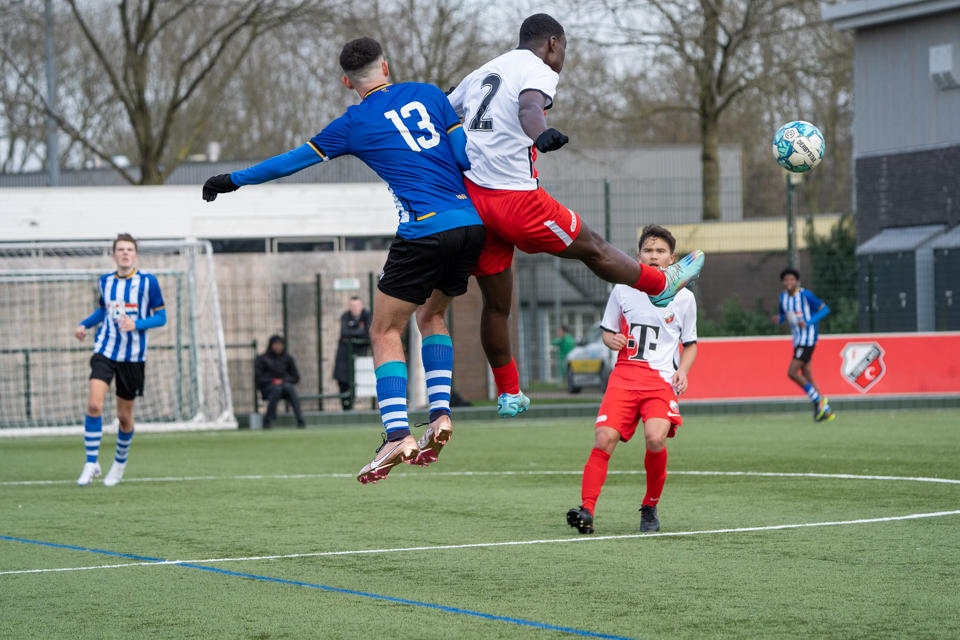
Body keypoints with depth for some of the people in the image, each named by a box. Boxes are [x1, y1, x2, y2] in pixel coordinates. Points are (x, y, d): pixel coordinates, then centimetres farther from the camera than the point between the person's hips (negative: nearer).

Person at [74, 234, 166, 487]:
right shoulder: (105, 282, 7)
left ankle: (120, 463, 31)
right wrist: (84, 325, 9)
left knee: (124, 415, 6)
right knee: (94, 404, -17)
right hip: (105, 351, 2)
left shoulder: (147, 282, -4)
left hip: (133, 356, -2)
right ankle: (91, 463, -8)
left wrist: (136, 325, -18)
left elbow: (161, 317, -2)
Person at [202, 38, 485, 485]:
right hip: (471, 223, 5)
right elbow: (466, 155, 9)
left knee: (385, 332, 4)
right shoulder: (427, 94, 14)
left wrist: (233, 180, 24)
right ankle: (440, 413, 9)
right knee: (431, 315, 24)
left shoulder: (355, 124, 4)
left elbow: (292, 161, 12)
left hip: (425, 231, -5)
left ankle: (397, 435, -11)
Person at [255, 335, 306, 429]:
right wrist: (273, 381, -12)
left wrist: (284, 380, -6)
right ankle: (268, 420, -37)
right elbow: (258, 378, 1)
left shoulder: (288, 358, 14)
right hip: (267, 386, -2)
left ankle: (300, 420, -42)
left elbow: (296, 378, 13)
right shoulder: (262, 359, 7)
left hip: (285, 383, 2)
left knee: (289, 388, -34)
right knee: (277, 389, -37)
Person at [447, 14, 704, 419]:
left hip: (470, 198, 7)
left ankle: (508, 394, 25)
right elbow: (529, 105, -27)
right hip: (516, 199, -7)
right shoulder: (538, 70, -4)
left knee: (496, 304, 16)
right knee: (592, 247, 16)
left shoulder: (482, 74, 19)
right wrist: (541, 135, -47)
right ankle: (660, 285, 35)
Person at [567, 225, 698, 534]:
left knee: (655, 437, -25)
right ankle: (587, 509, -18)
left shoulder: (684, 297, 8)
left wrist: (682, 370, -1)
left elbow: (690, 343, 18)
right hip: (625, 376, 1)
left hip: (662, 380, -1)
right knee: (604, 437, -18)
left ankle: (650, 507, -3)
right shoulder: (622, 291, 9)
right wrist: (613, 340, -5)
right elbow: (607, 331, 19)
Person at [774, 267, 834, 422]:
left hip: (808, 338, -8)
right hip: (798, 340, 8)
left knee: (792, 373, -15)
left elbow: (825, 309, -9)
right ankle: (827, 411, 11)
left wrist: (808, 323, -21)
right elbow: (783, 316, 21)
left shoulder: (805, 295, -13)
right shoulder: (783, 297, 9)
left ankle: (819, 400, -4)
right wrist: (778, 319, -4)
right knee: (807, 378, 7)